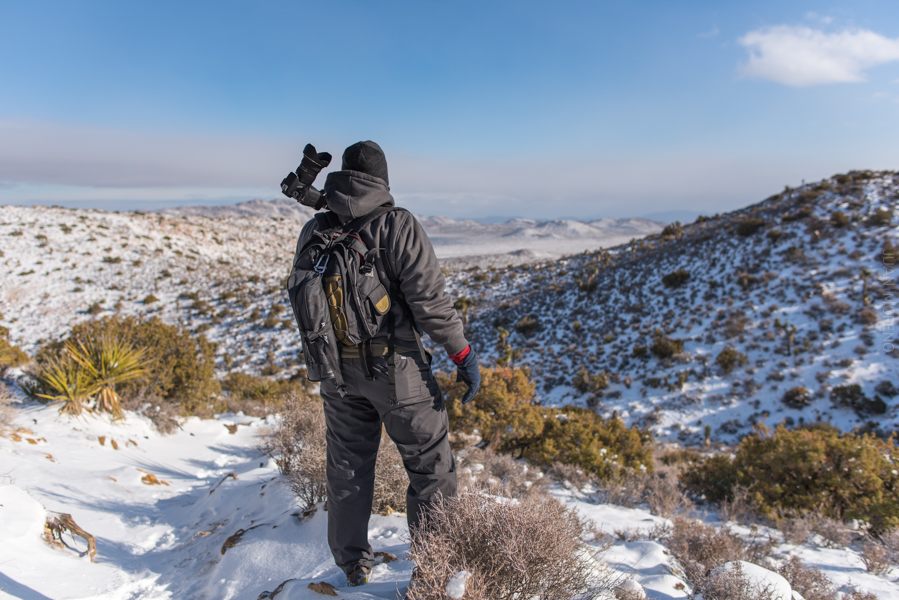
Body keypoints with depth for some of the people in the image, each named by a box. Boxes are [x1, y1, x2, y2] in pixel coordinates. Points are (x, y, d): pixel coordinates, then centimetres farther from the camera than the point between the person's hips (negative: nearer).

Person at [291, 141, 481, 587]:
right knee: (430, 465, 10)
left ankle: (353, 564, 35)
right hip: (394, 367, -5)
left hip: (336, 369, 6)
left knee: (348, 466, 20)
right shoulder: (396, 225, -13)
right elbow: (429, 298, -18)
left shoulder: (312, 233, 4)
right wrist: (463, 353, -10)